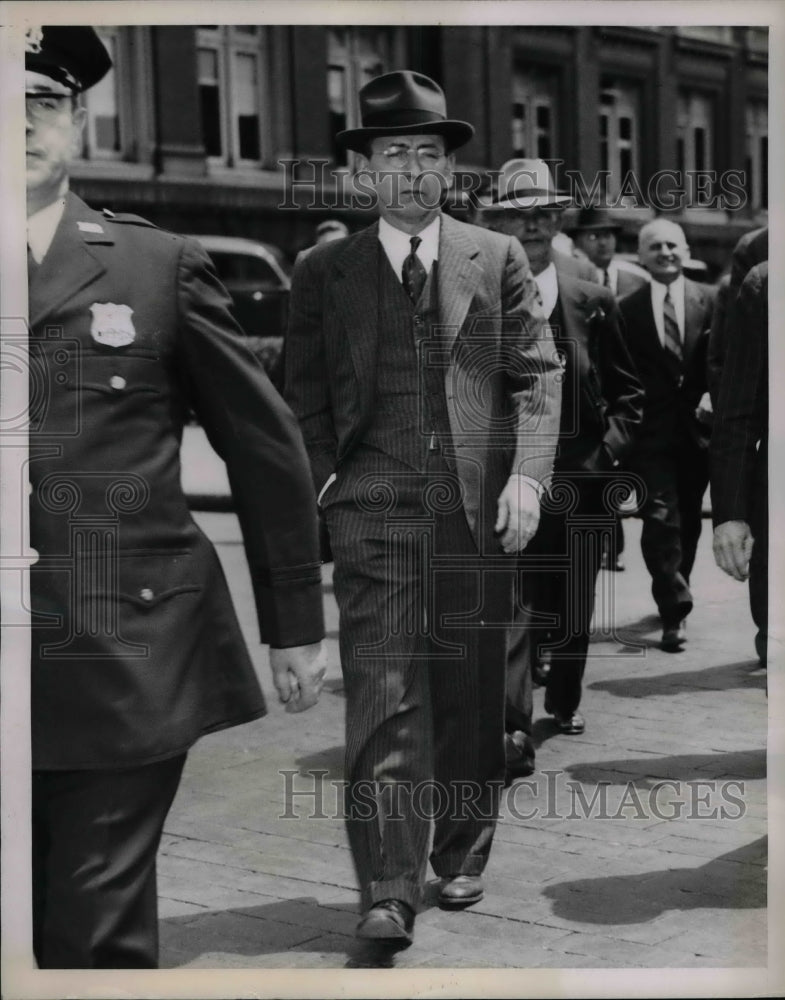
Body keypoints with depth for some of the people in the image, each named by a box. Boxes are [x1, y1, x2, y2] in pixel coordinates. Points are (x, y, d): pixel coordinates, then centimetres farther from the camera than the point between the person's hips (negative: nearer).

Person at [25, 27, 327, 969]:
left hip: (128, 670, -2)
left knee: (100, 936, 1)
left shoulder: (159, 265, 3)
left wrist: (294, 622, 7)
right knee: (21, 935, 9)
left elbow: (266, 447, 7)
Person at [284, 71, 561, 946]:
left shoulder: (497, 260, 9)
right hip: (374, 507, -1)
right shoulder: (322, 273, 9)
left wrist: (527, 475, -8)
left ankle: (461, 859, 27)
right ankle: (387, 892, -7)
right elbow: (305, 395, 10)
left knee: (471, 695, 9)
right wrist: (322, 481, -4)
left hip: (479, 505, 1)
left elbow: (536, 376, 5)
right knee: (382, 699, -9)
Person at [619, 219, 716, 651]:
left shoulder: (710, 301, 4)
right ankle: (674, 611, -8)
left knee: (688, 520, 14)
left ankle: (674, 597, 33)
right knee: (661, 518, -11)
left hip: (697, 427, 2)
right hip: (651, 433, -2)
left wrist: (713, 394, -16)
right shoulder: (626, 309, 1)